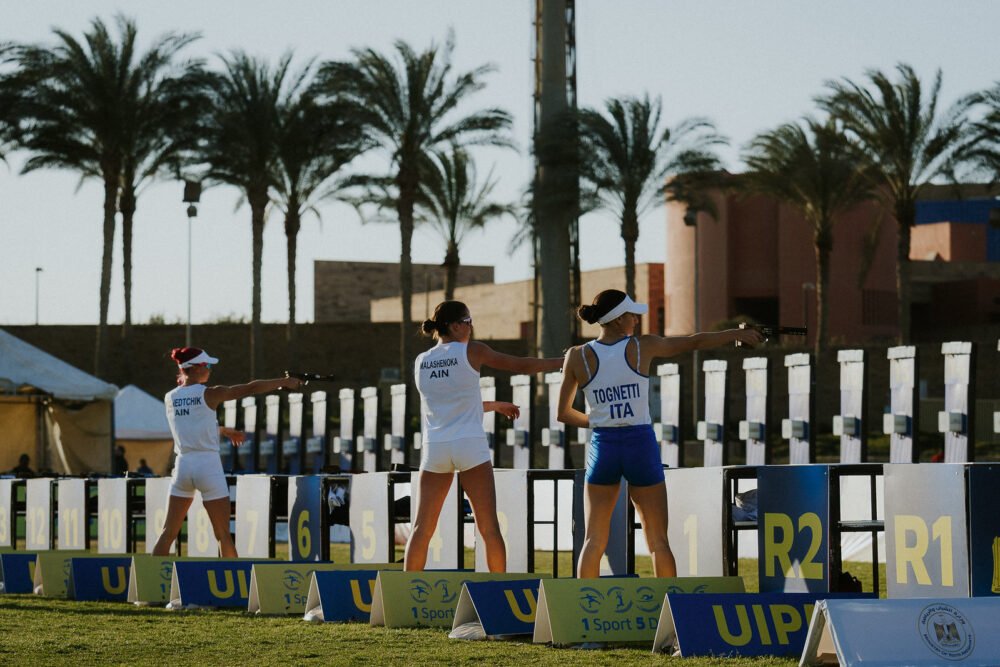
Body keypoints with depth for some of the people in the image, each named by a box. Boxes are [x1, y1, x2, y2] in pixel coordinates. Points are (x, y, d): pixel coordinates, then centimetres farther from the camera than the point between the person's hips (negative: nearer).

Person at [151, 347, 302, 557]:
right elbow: (251, 388, -2)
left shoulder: (170, 398, 6)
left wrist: (222, 430, 28)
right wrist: (285, 382, 9)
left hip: (183, 466, 4)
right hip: (208, 467, -4)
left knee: (168, 533, 7)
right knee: (223, 535, 4)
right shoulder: (210, 394, -8)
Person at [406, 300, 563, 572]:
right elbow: (521, 365, 4)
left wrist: (495, 405, 31)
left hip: (434, 448, 4)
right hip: (469, 447, -4)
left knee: (422, 528, 6)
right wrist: (563, 362, 16)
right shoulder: (472, 351, -2)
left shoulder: (421, 362, 11)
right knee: (489, 527, 0)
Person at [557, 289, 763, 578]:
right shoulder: (642, 347, -6)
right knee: (658, 541, 8)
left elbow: (563, 413, 3)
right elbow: (695, 342, 8)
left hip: (603, 446, 1)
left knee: (593, 542, 7)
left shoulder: (578, 356, -4)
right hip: (641, 445, -1)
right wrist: (737, 333, 22)